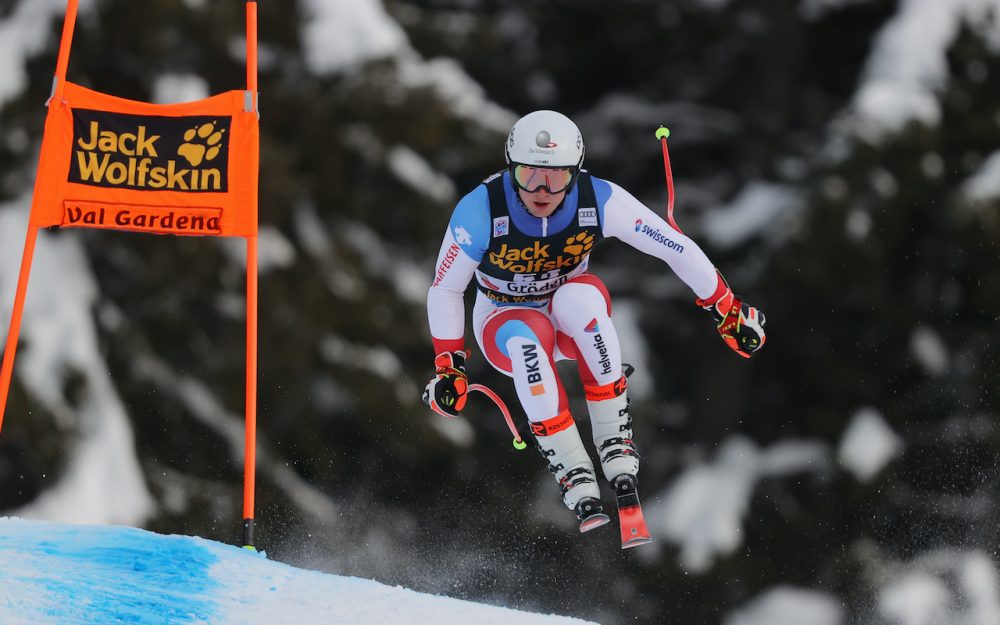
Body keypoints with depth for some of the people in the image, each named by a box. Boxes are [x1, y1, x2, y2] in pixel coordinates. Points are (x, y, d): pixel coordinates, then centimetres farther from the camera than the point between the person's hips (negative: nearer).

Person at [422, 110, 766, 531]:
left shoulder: (600, 200, -23)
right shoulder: (481, 210, -26)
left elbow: (676, 249, -13)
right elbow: (445, 290, -11)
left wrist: (727, 310, -8)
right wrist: (449, 366, -14)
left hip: (576, 321, 1)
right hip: (504, 323, -1)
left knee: (578, 296, -36)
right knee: (528, 338, -38)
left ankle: (616, 443, -27)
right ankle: (574, 477, -33)